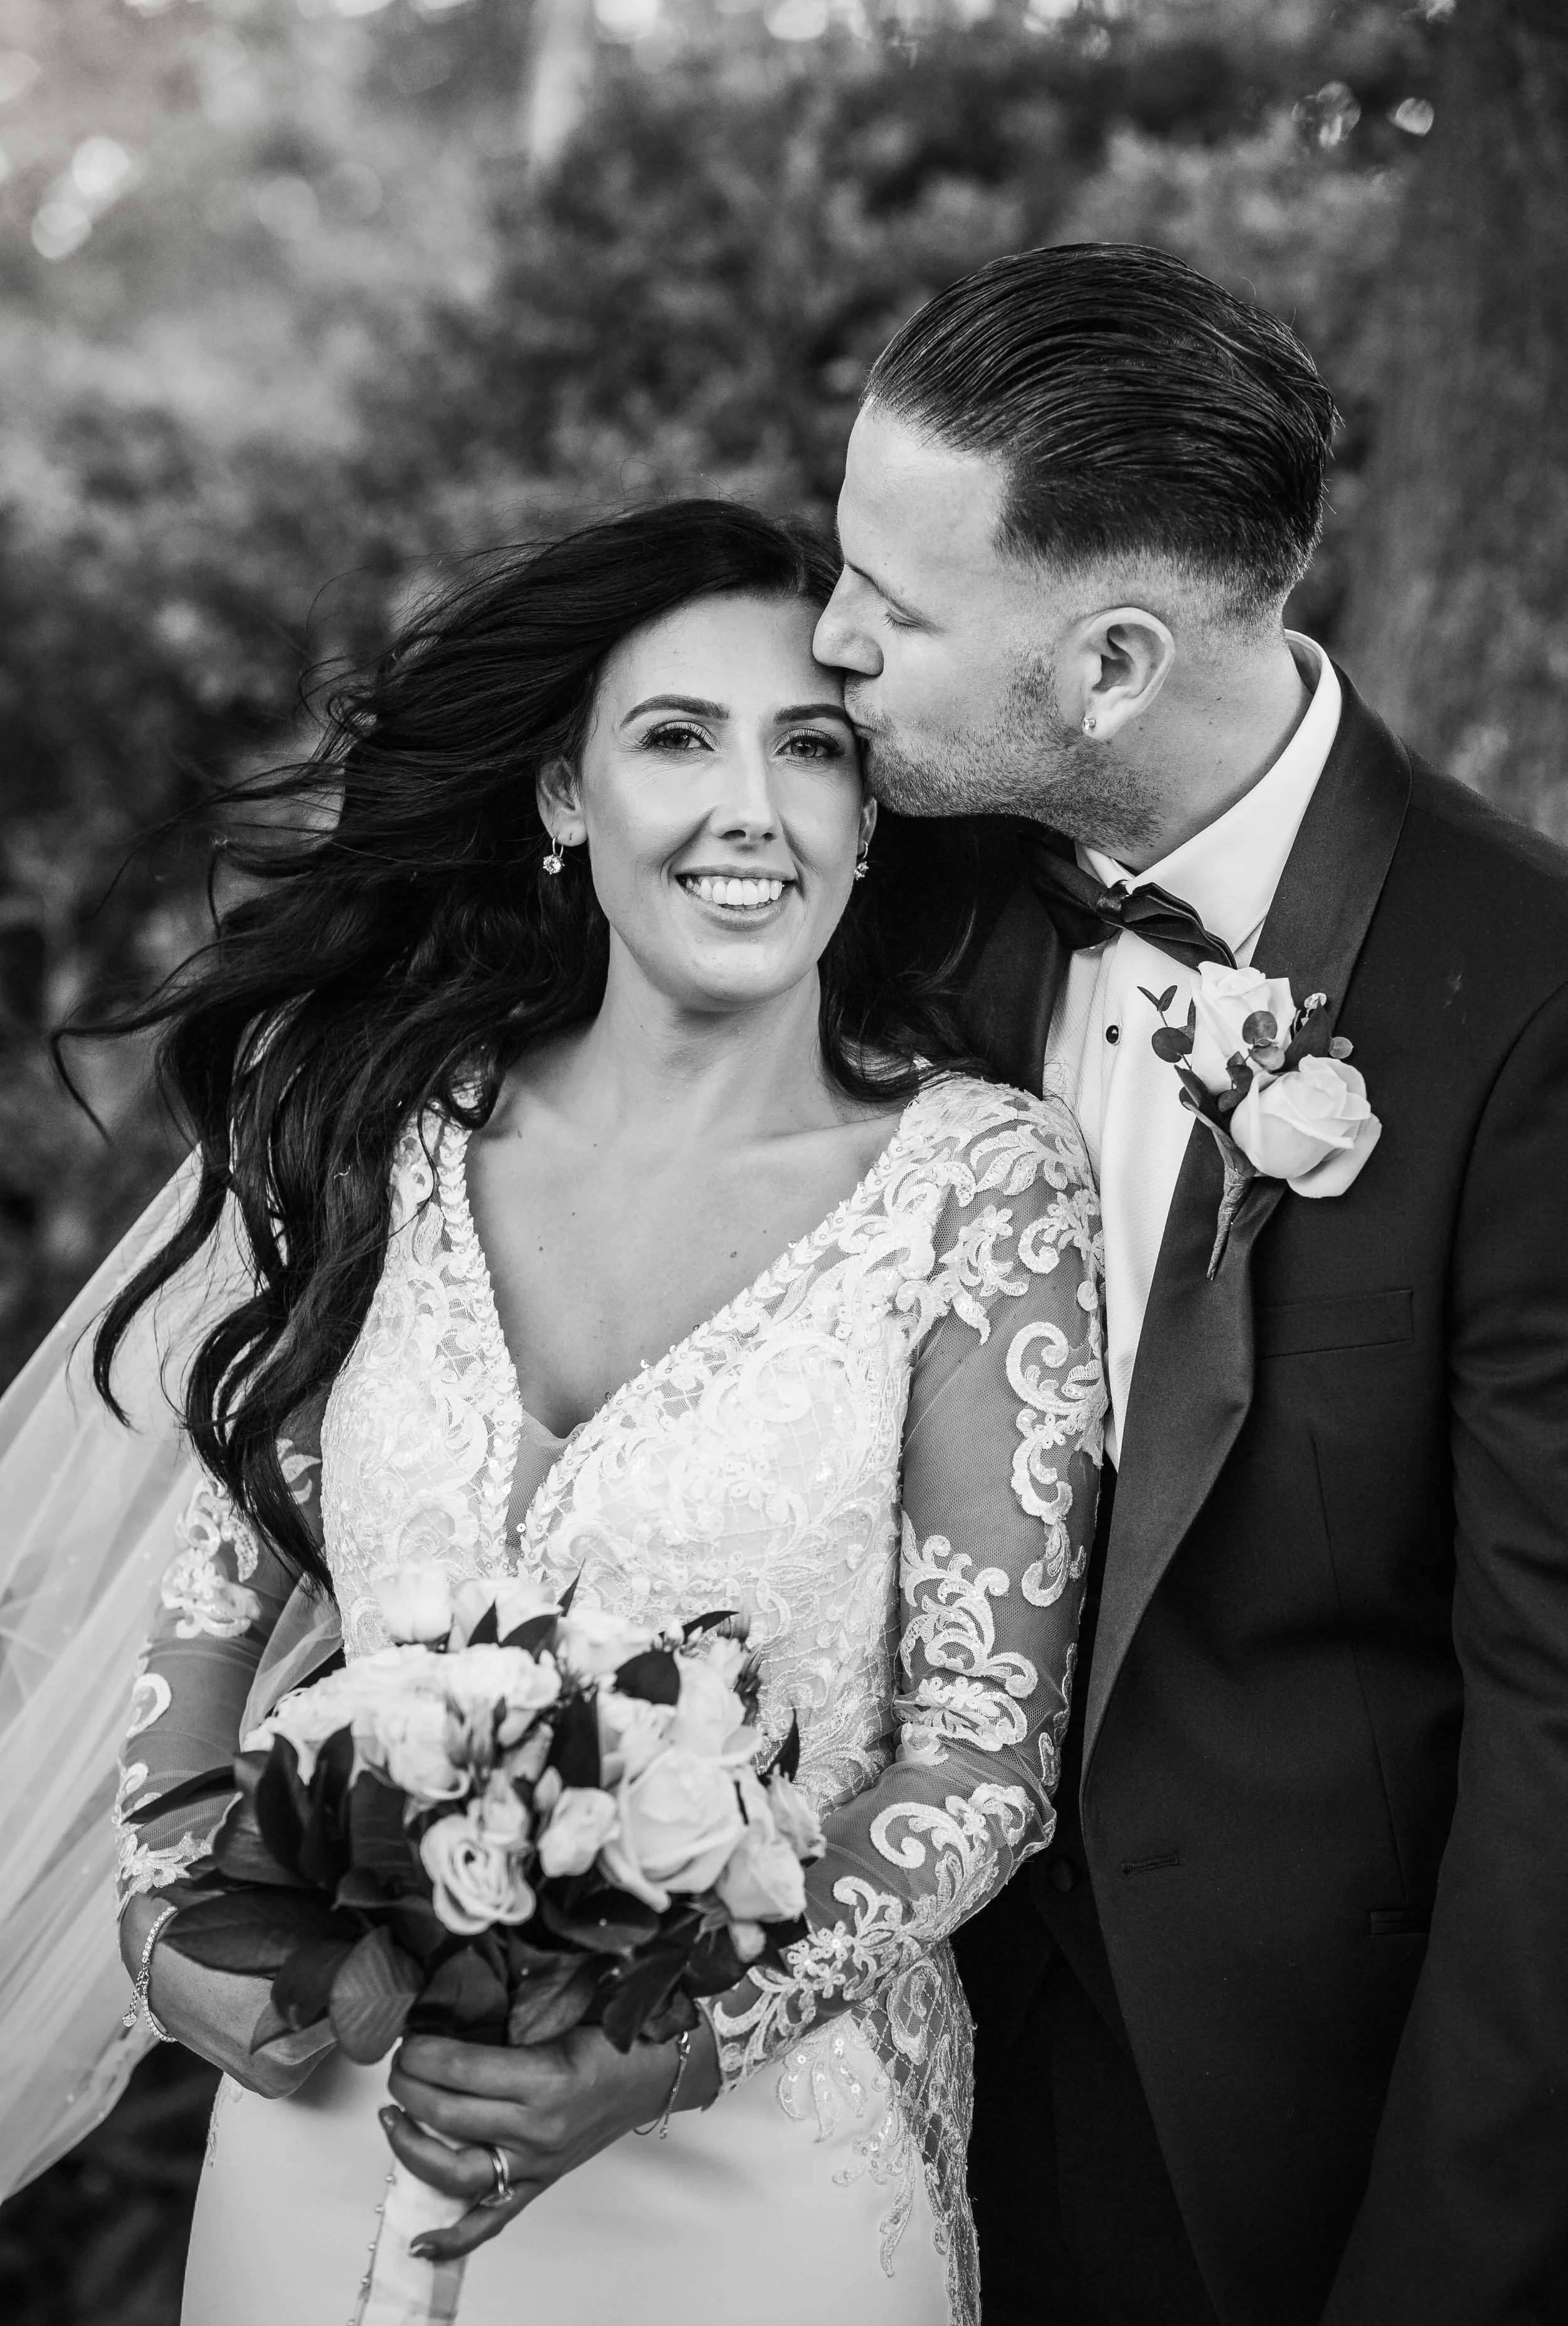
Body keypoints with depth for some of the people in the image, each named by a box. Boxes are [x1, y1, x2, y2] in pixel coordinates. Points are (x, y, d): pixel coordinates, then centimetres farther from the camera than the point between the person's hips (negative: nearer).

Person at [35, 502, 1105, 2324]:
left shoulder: (981, 1179, -11)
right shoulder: (385, 1128, -2)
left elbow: (989, 1736, -11)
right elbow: (231, 1570, 7)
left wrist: (677, 2056, -19)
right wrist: (170, 1906, -6)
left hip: (763, 2150, -3)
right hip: (335, 2101, 3)